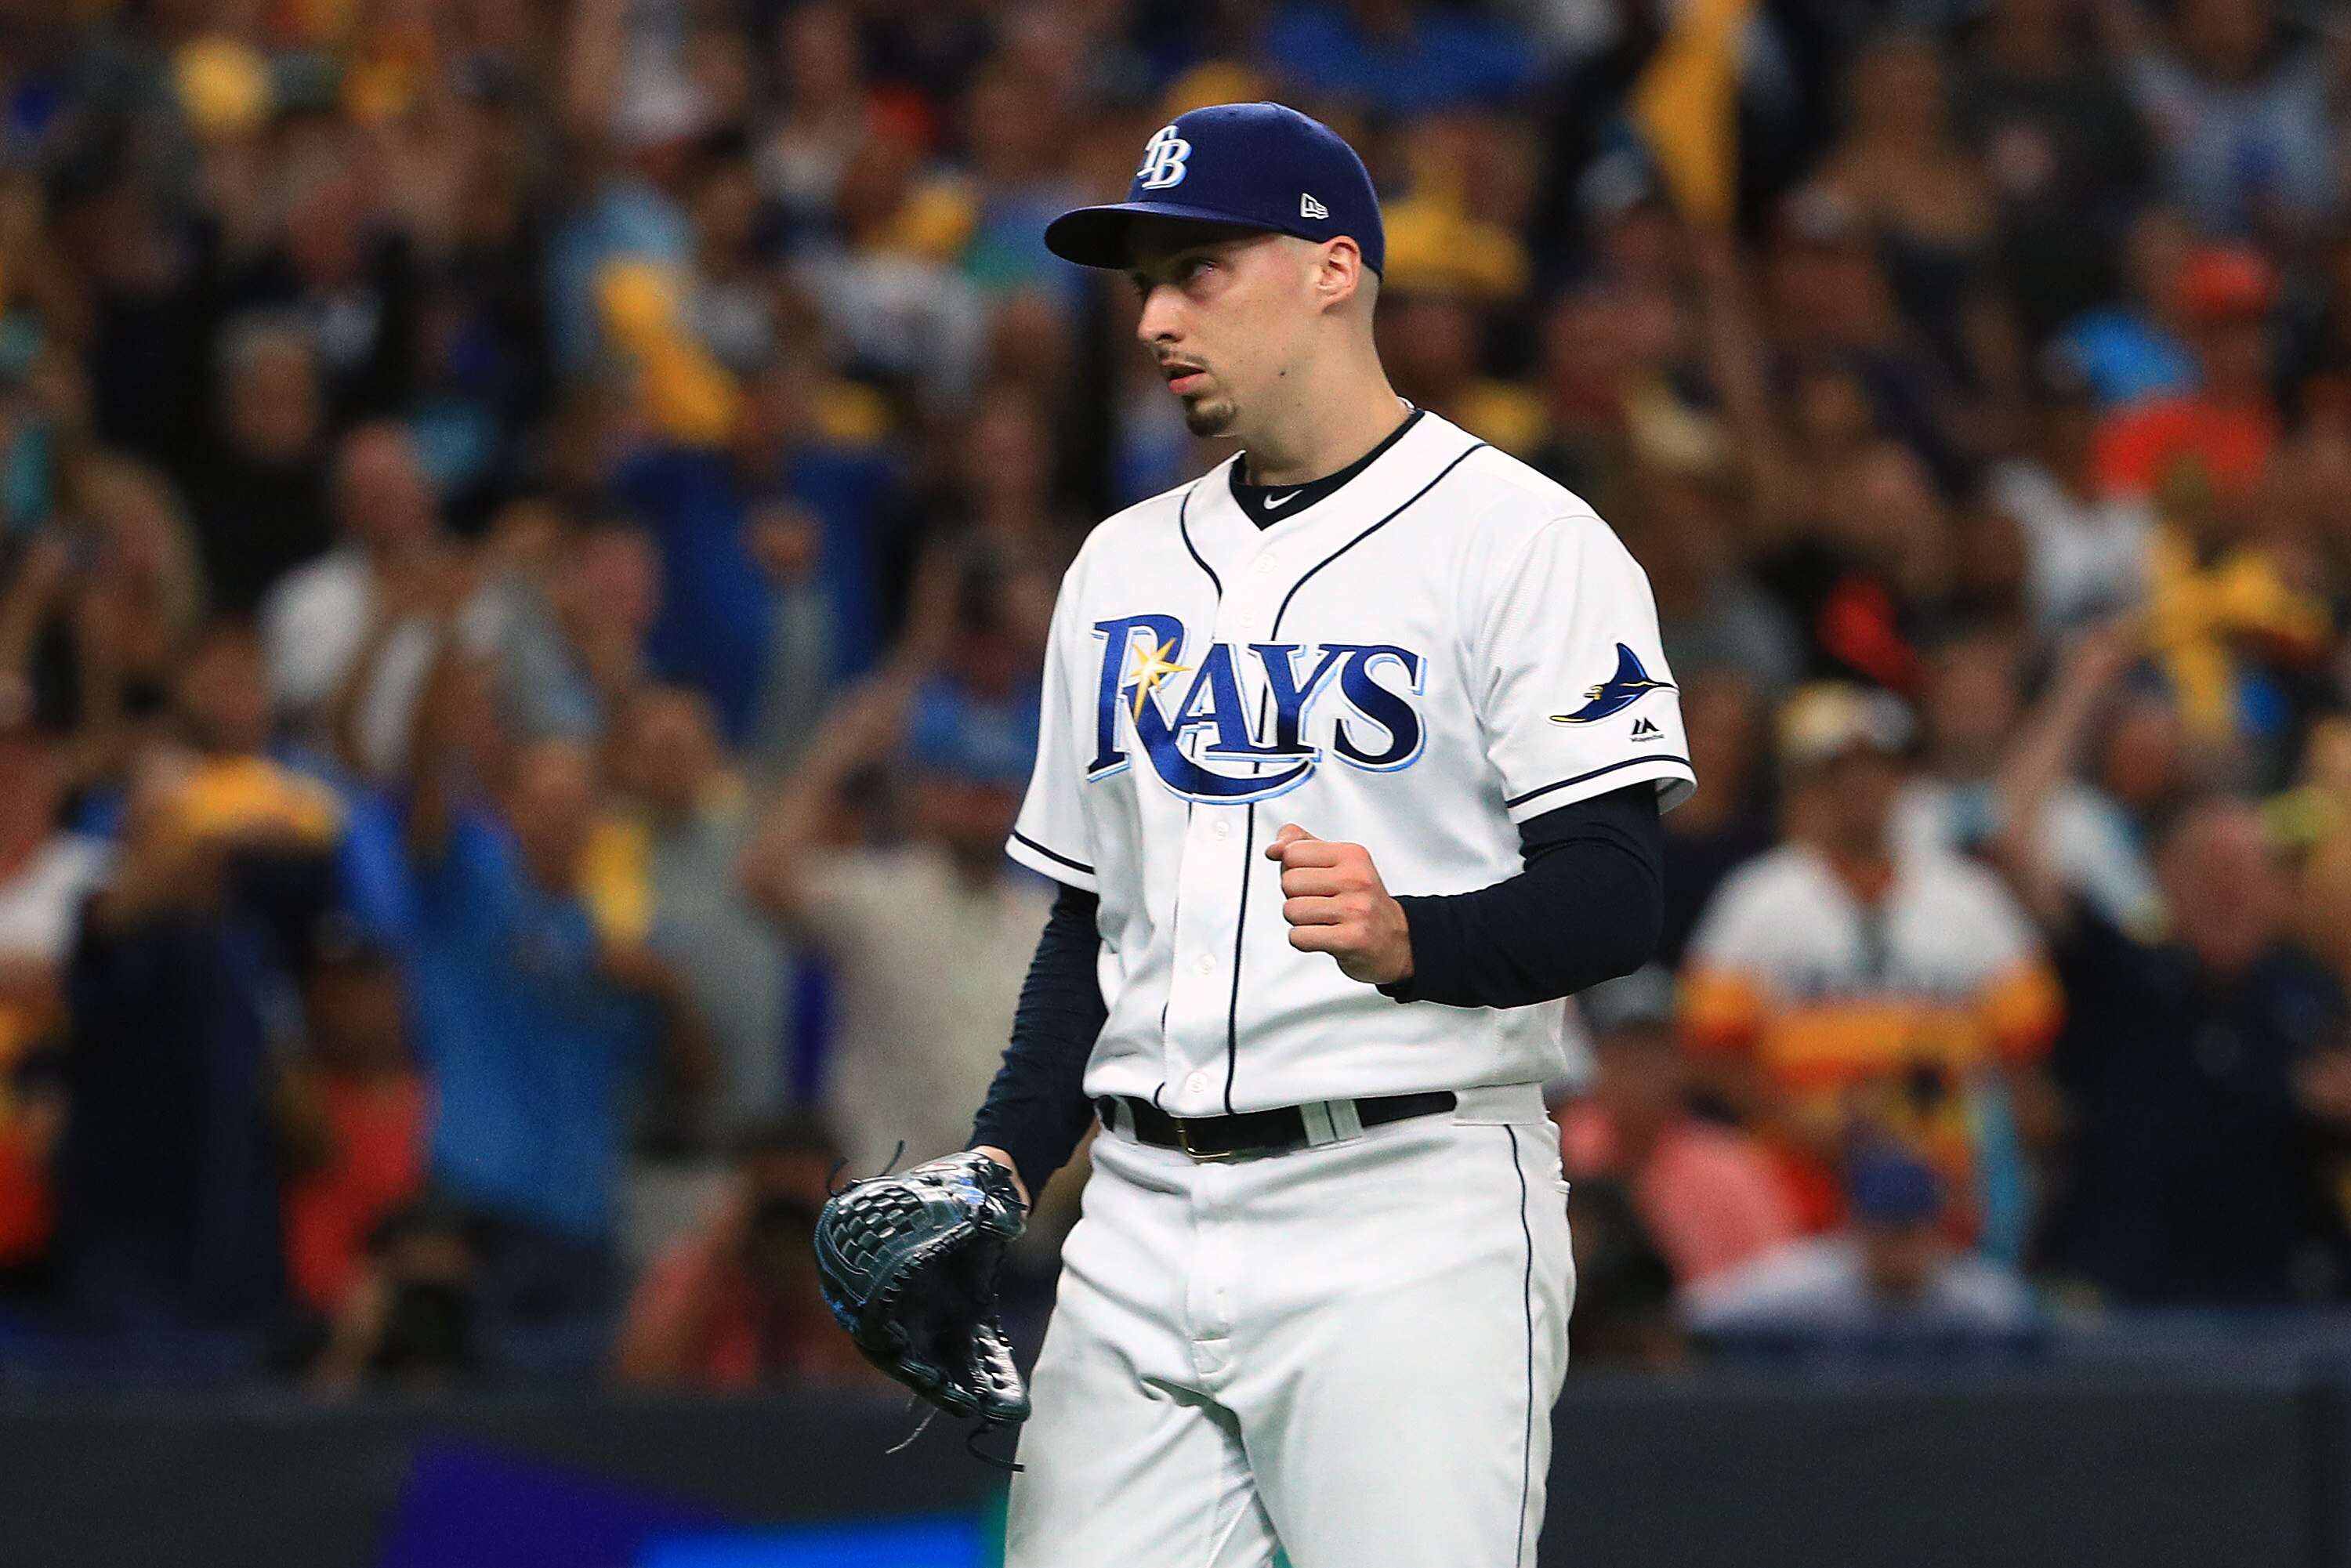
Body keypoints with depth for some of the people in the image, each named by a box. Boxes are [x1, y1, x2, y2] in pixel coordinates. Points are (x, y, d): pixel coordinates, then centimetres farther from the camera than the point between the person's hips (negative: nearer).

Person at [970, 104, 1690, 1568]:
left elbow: (1614, 900, -10)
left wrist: (1406, 939, -29)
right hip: (1143, 1219, 6)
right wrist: (1001, 1168, 8)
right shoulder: (1124, 565, 18)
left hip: (1408, 1218, -6)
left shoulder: (1524, 542, -3)